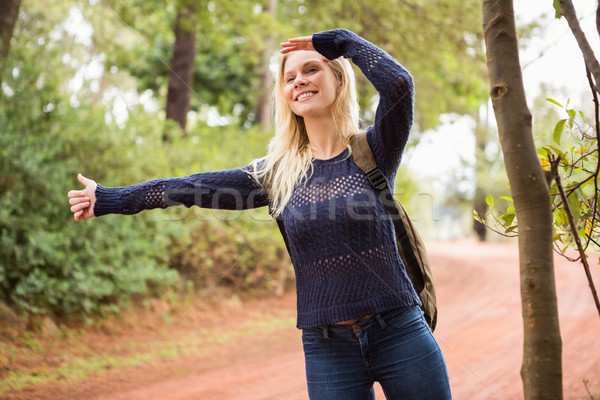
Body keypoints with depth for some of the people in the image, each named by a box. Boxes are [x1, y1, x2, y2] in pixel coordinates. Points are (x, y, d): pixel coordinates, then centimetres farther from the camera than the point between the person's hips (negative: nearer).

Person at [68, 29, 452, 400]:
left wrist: (340, 41, -5)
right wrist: (109, 199, 8)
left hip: (399, 334, -2)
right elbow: (195, 187, 7)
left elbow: (399, 82, -19)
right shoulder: (277, 173, 6)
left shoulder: (373, 152, -2)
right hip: (327, 346, 2)